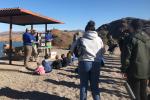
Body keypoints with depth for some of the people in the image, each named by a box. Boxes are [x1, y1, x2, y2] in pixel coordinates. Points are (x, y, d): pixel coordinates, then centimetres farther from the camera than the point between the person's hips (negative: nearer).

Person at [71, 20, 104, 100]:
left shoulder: (81, 39, -2)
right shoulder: (99, 39, 4)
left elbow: (72, 49, 4)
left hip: (84, 63, -1)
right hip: (96, 64, 2)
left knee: (83, 85, 12)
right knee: (95, 85, 14)